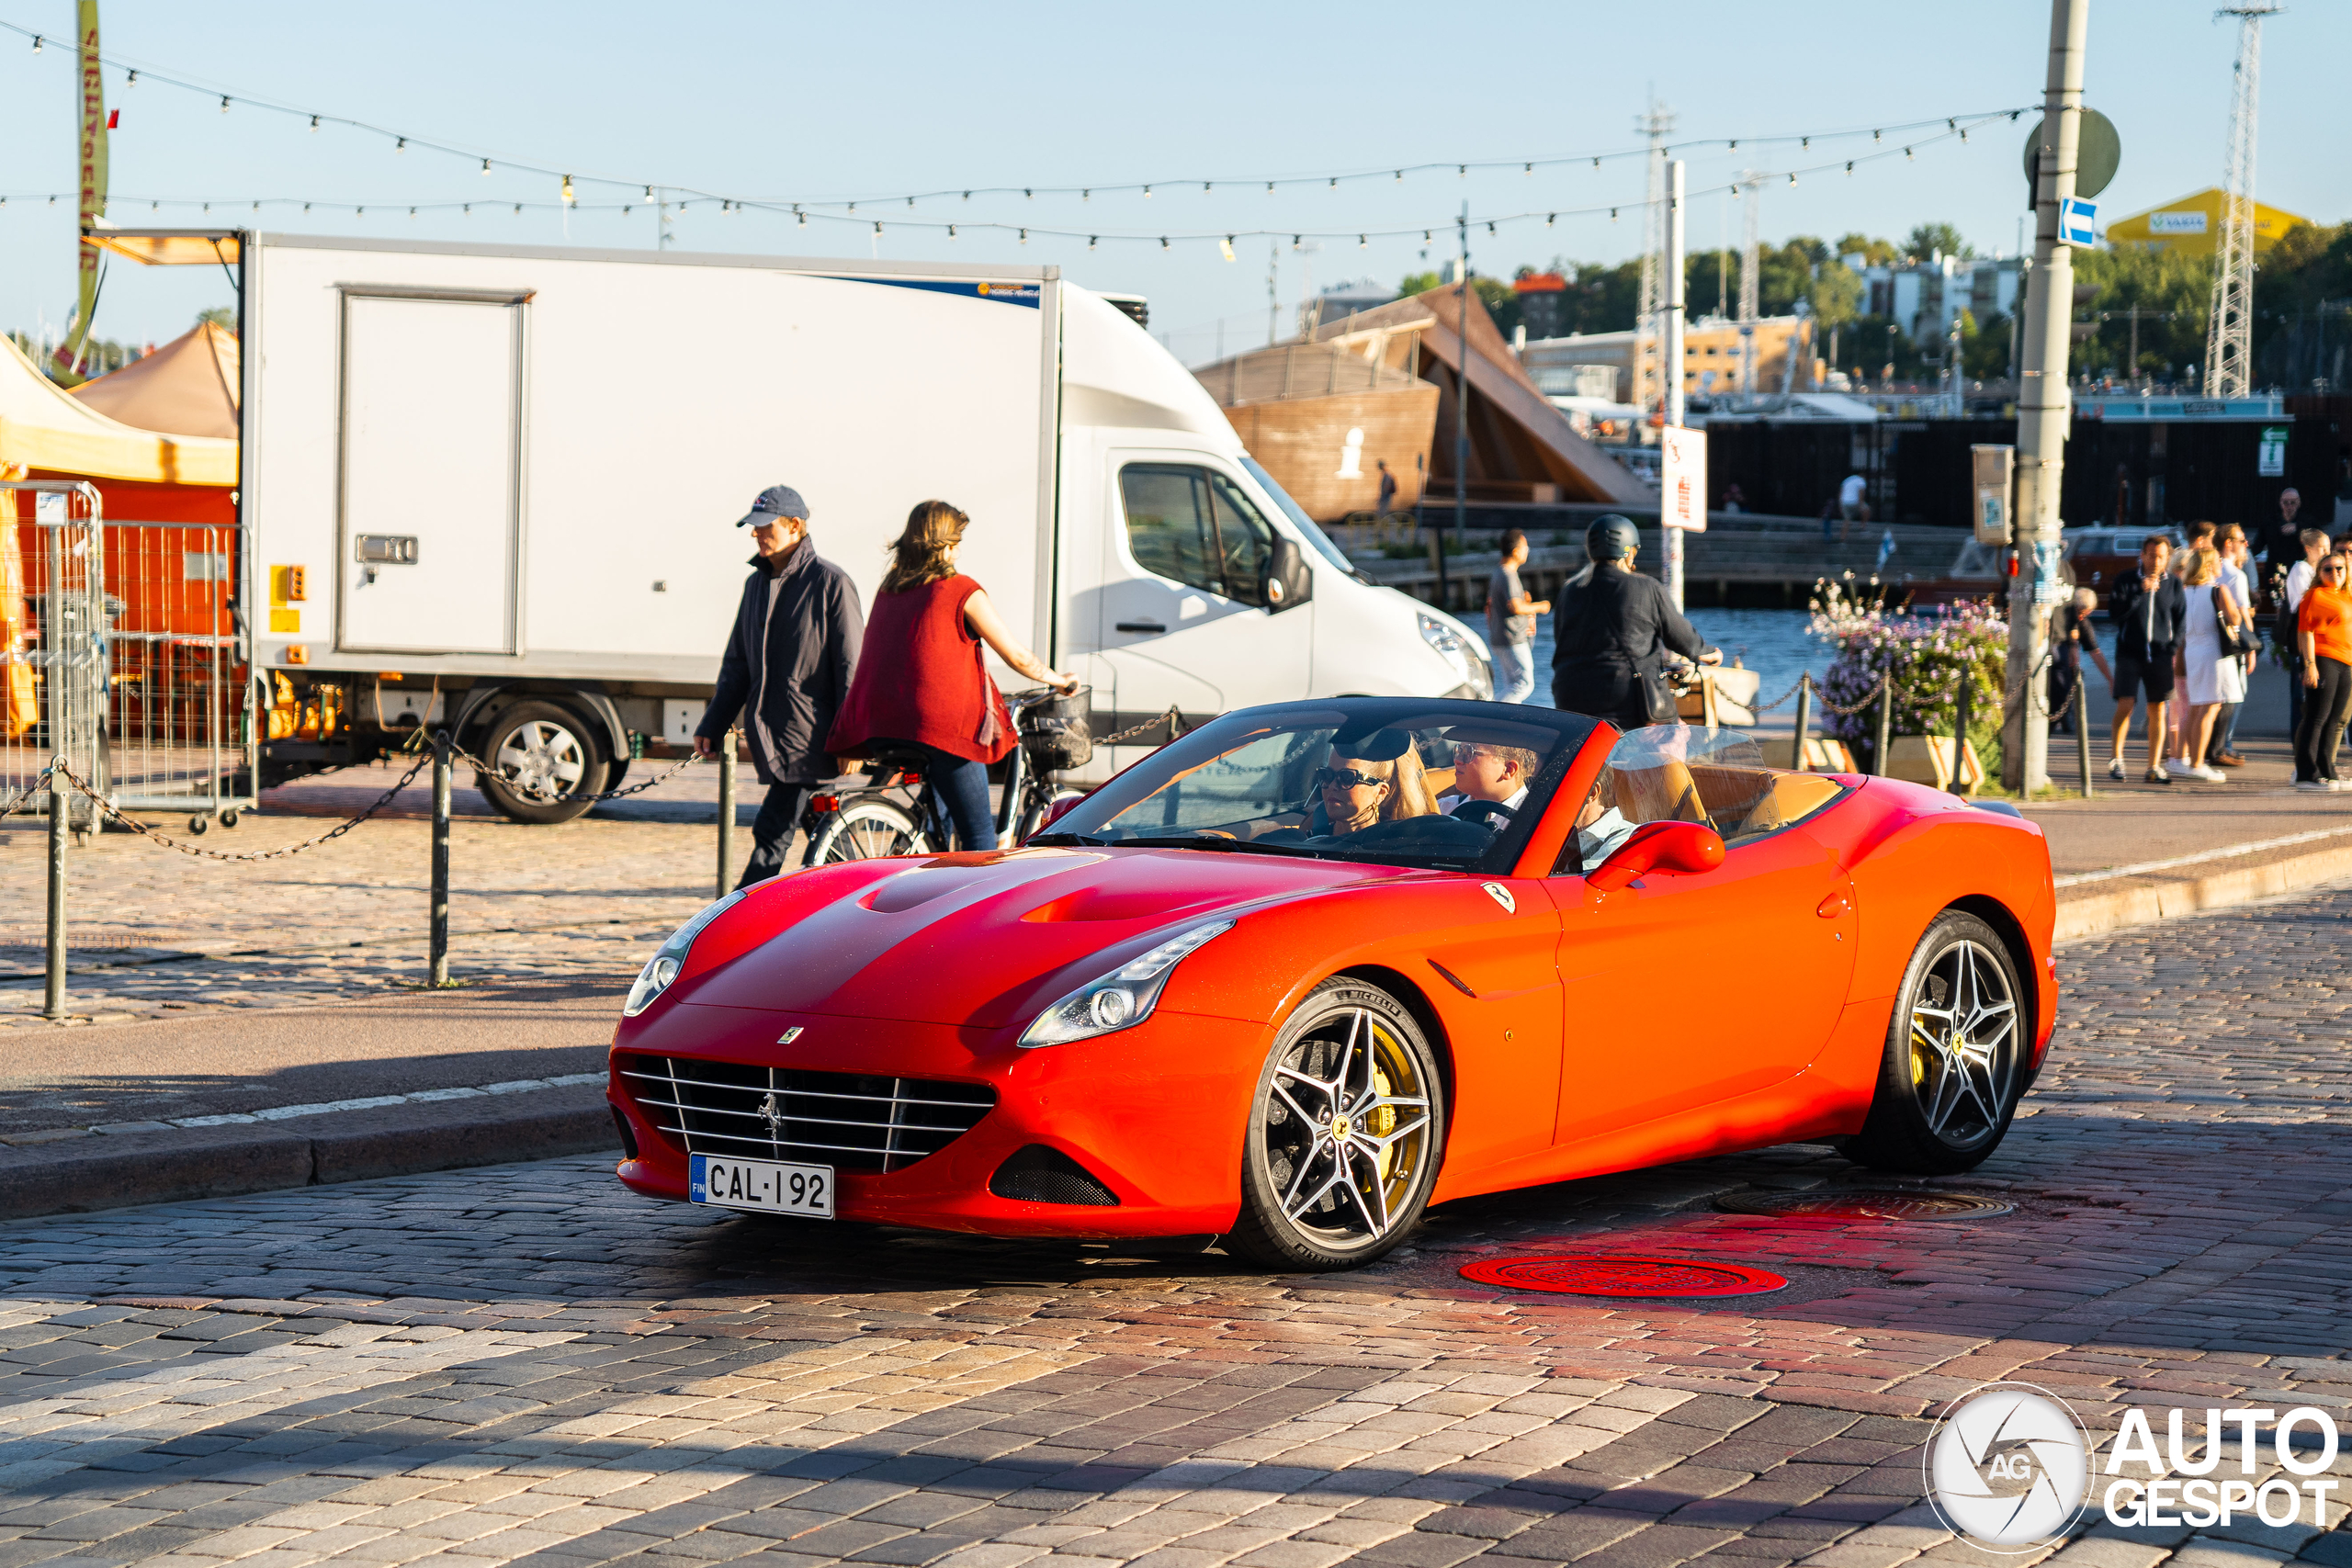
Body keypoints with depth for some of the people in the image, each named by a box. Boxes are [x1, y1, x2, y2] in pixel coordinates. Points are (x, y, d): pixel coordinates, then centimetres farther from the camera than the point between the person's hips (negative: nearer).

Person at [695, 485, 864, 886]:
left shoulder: (831, 582, -7)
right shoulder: (756, 583, 15)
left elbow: (851, 664, -9)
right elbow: (737, 663, 21)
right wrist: (712, 725, 14)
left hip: (810, 732, -7)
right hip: (768, 732, 7)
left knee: (772, 832, -11)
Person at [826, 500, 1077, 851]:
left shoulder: (887, 591, 15)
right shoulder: (963, 592, -3)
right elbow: (1017, 657, 1)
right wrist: (1059, 680, 18)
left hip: (881, 729, 7)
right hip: (946, 725, -6)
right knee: (979, 836, -2)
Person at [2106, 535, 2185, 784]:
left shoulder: (2174, 584, 8)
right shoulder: (2126, 581, 3)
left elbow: (2181, 618, 14)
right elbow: (2114, 612, -8)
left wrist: (2174, 645, 2)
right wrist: (2140, 591, -16)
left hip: (2159, 655, 2)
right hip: (2129, 652, -2)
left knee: (2158, 710, 0)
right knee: (2125, 704, -12)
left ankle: (2154, 767, 5)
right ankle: (2116, 758, 4)